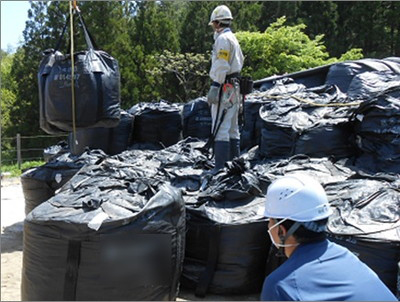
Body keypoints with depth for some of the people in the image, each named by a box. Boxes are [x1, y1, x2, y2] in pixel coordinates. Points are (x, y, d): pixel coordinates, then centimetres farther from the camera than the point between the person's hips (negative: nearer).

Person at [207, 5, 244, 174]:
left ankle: (220, 166, -15)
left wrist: (214, 88, -21)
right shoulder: (233, 39, 22)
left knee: (220, 128, -13)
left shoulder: (223, 38, -9)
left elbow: (221, 67, -19)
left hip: (224, 88, -10)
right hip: (234, 87, 10)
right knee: (232, 128, 13)